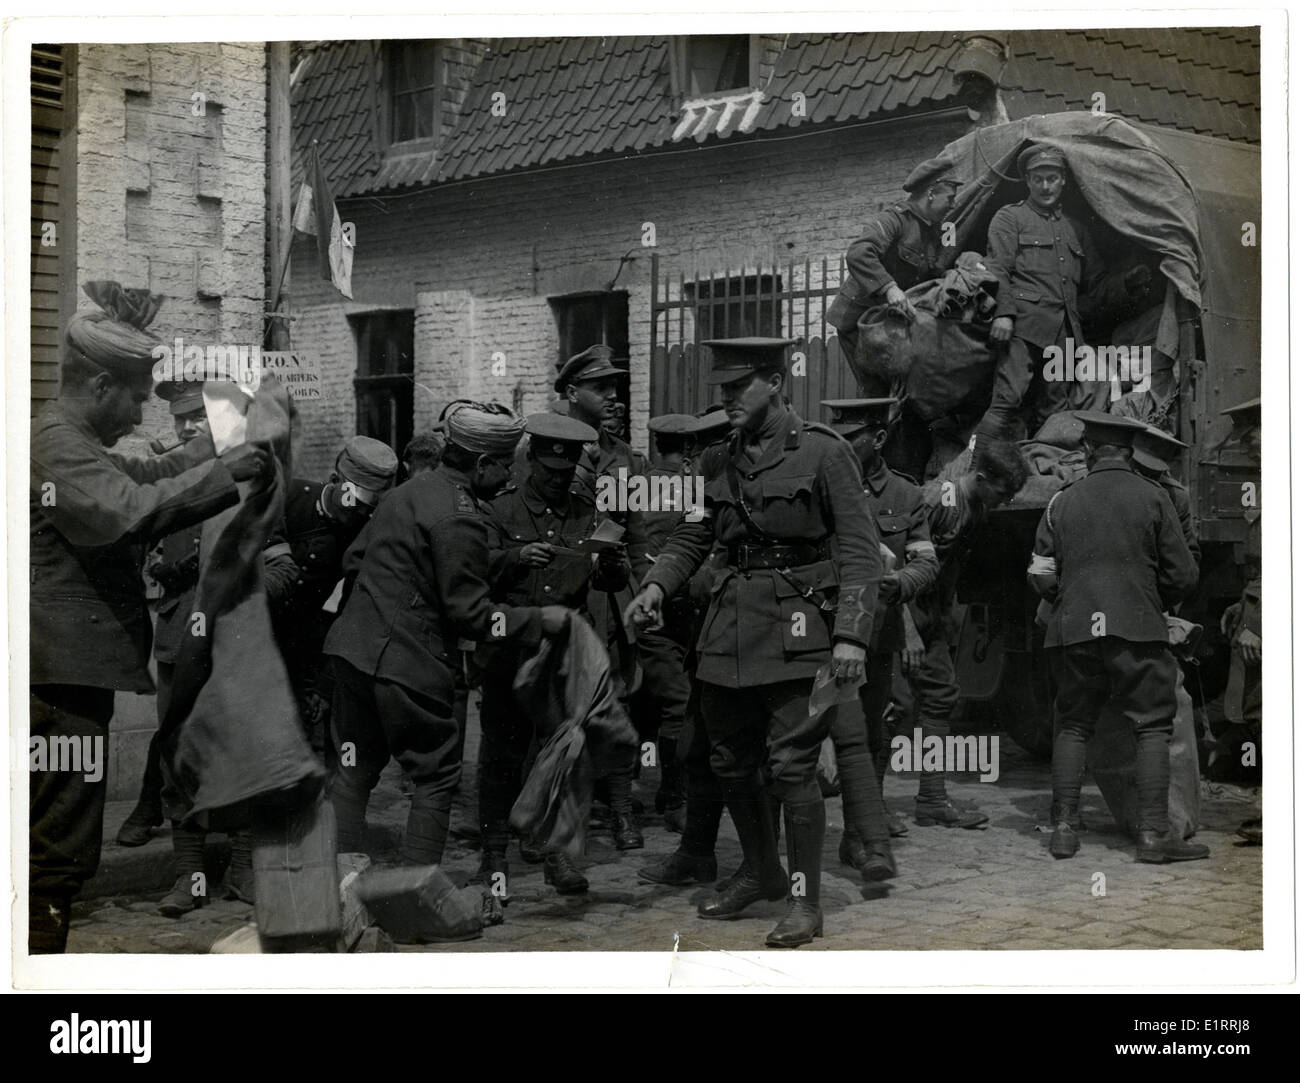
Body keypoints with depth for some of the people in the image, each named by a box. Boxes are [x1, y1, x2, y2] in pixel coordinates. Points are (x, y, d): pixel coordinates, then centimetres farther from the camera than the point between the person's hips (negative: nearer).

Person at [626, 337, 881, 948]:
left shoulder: (822, 453, -5)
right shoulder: (718, 462, 12)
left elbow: (860, 548, -7)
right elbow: (692, 537, 15)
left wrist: (851, 634, -16)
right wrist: (656, 586, -5)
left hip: (797, 628, -6)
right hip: (731, 626, 6)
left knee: (791, 765, -7)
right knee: (730, 760, 13)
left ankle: (805, 901, 6)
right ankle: (761, 872, 33)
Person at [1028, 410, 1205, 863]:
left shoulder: (1062, 502, 6)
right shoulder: (1152, 498, 0)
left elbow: (1042, 577, 8)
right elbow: (1182, 576, 1)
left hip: (1075, 630, 3)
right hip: (1138, 629, -2)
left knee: (1072, 725, 10)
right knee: (1152, 727, 2)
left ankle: (1064, 829, 7)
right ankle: (1153, 833, -4)